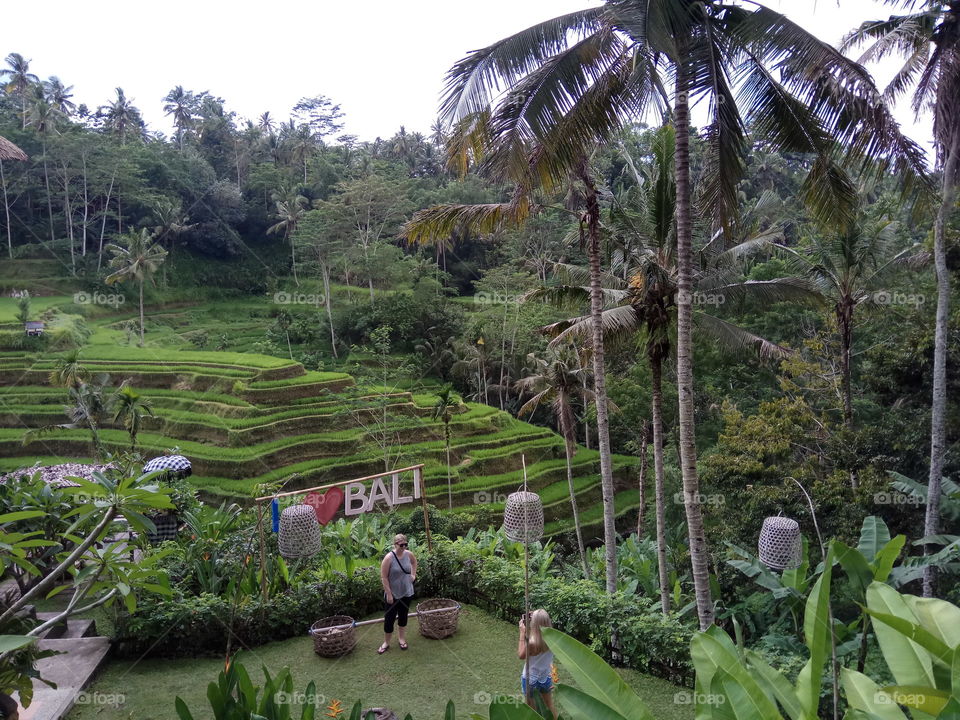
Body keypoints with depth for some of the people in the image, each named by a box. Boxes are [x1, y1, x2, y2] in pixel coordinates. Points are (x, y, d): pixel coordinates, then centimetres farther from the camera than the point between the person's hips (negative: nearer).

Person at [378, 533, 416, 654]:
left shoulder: (409, 554, -7)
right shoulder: (389, 558, -21)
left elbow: (414, 562, 19)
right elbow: (384, 577, -18)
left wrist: (413, 574, 10)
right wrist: (389, 594, -18)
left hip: (406, 593, 4)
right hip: (393, 594, -4)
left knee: (403, 616, 17)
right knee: (390, 618, 5)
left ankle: (401, 638, 35)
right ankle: (386, 643, 20)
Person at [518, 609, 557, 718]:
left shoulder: (532, 643, -33)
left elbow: (521, 655, -16)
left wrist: (522, 633, -20)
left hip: (530, 679, -4)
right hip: (546, 678, 4)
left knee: (531, 708, 20)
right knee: (550, 705, 25)